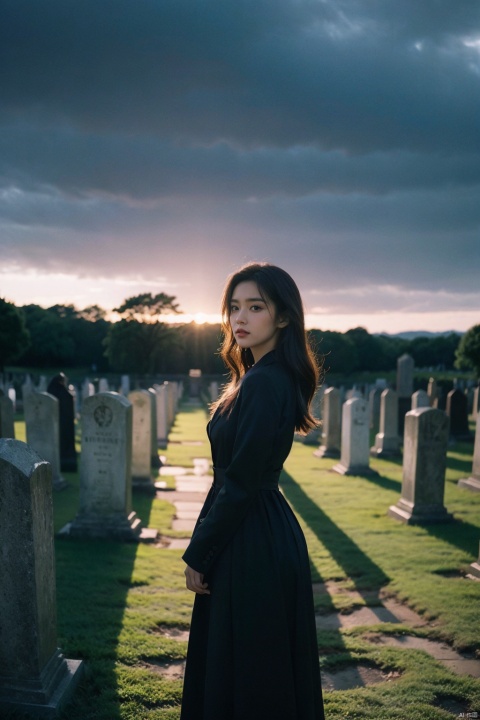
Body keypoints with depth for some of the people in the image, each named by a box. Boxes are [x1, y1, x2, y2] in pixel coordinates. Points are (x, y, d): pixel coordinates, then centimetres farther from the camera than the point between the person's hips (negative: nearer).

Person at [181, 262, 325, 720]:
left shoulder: (262, 384, -22)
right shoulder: (270, 376, 9)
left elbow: (240, 485, -22)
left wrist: (199, 556, -12)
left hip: (251, 543, -10)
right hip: (266, 532, 10)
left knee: (246, 670, 8)